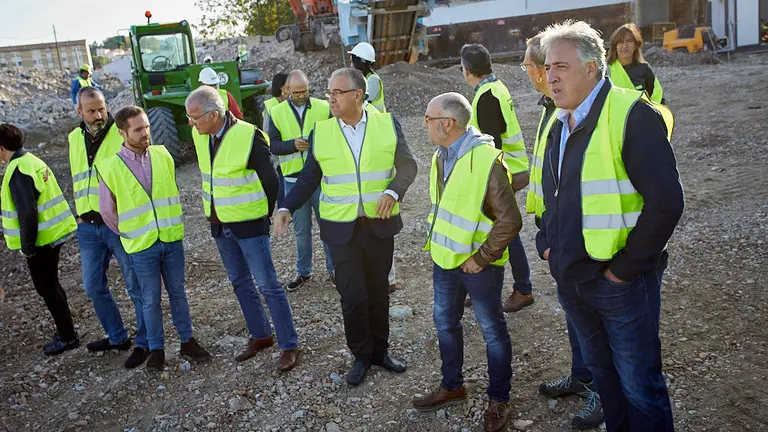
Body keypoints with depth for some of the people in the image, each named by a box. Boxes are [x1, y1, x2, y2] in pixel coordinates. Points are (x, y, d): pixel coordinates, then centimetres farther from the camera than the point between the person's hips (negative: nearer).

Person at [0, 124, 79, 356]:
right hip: (54, 232, 10)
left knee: (46, 287, 2)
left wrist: (27, 246, -16)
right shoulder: (32, 160, 10)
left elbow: (27, 213, -25)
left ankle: (67, 336, 10)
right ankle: (65, 331, 30)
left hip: (41, 239, -10)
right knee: (50, 285, 20)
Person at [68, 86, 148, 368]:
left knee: (136, 286, 3)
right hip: (88, 227, 7)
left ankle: (144, 342, 17)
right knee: (93, 286, 14)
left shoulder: (122, 134, -9)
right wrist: (81, 213, 18)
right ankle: (117, 337, 32)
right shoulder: (75, 139, 10)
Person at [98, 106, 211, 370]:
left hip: (172, 239, 3)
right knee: (151, 300, 7)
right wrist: (129, 234, 4)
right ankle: (156, 349, 22)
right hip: (141, 246, -3)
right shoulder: (111, 168, -9)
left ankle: (187, 342, 25)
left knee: (177, 292, 13)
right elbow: (107, 210, 1)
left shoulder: (162, 155, 0)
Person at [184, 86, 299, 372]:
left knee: (267, 285, -2)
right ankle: (260, 335, 32)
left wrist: (266, 215, -4)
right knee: (240, 283, 16)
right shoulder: (200, 136, 1)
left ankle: (289, 345, 10)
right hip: (219, 224, 7)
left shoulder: (249, 136, -20)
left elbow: (270, 180, -13)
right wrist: (215, 209, 18)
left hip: (249, 224, -7)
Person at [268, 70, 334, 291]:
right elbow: (272, 145, -2)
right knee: (301, 229, 12)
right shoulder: (277, 112, 2)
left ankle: (333, 268, 23)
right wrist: (293, 145, -20)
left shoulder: (323, 108, 0)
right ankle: (303, 272, 26)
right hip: (293, 180, 1)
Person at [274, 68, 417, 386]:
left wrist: (393, 192, -15)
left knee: (378, 291, 14)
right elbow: (309, 178, 6)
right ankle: (361, 356, 23)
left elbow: (407, 165, 3)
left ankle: (380, 350, 34)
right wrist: (286, 207, -7)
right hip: (341, 228, 0)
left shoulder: (387, 124, -3)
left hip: (380, 224, 1)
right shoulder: (320, 132, -1)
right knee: (353, 296, -1)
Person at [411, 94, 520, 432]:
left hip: (478, 264, -7)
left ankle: (499, 400, 26)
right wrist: (435, 243, 12)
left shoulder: (487, 159, -21)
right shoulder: (440, 156, 4)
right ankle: (451, 387, 38)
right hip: (445, 259, 8)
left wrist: (481, 258, -18)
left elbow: (510, 220, -21)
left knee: (492, 331, 9)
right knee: (445, 323, 18)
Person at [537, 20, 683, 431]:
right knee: (602, 374, 22)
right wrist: (546, 243, 10)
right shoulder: (558, 124, 10)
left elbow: (665, 201, -20)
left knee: (639, 385, 5)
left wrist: (627, 268, -18)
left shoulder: (631, 114, -15)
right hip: (570, 281, 7)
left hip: (619, 280, -7)